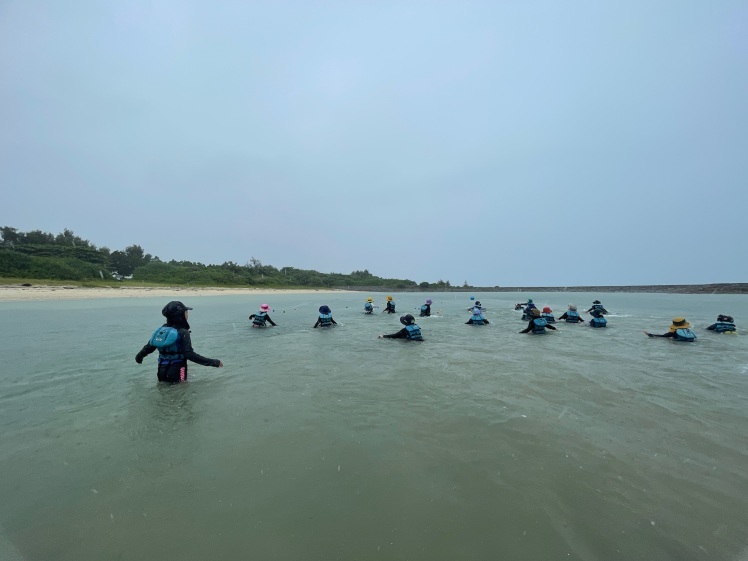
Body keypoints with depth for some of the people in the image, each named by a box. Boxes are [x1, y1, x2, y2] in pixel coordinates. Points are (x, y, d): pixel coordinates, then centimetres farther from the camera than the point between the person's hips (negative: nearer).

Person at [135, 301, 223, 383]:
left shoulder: (161, 329, 3)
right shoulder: (183, 332, -17)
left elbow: (148, 347, 14)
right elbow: (189, 354, -25)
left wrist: (139, 357, 36)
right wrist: (213, 362, -24)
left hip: (162, 372, 7)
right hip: (177, 374, -7)